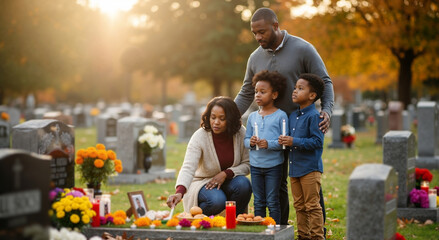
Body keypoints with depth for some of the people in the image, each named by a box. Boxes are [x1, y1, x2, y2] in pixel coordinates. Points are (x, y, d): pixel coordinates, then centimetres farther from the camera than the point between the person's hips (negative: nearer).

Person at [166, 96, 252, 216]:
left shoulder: (241, 133, -11)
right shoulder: (200, 137, -20)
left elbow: (247, 164, -4)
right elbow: (188, 168, -31)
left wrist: (226, 174, -20)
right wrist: (179, 192, -49)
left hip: (228, 180, 4)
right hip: (203, 182, -3)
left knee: (244, 184, -28)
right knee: (217, 200, -33)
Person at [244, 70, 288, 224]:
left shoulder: (280, 116, -6)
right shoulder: (252, 117, 9)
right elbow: (246, 139, 12)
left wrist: (269, 144, -23)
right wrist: (250, 142, -9)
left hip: (273, 165, -4)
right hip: (255, 165, 4)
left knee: (272, 201, 0)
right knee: (258, 202, 10)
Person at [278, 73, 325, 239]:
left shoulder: (314, 116, -12)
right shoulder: (292, 116, 14)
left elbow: (317, 141, -19)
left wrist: (295, 142, -21)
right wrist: (283, 141, 2)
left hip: (310, 169, -8)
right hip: (294, 168, 8)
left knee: (312, 206, -4)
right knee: (299, 206, 13)